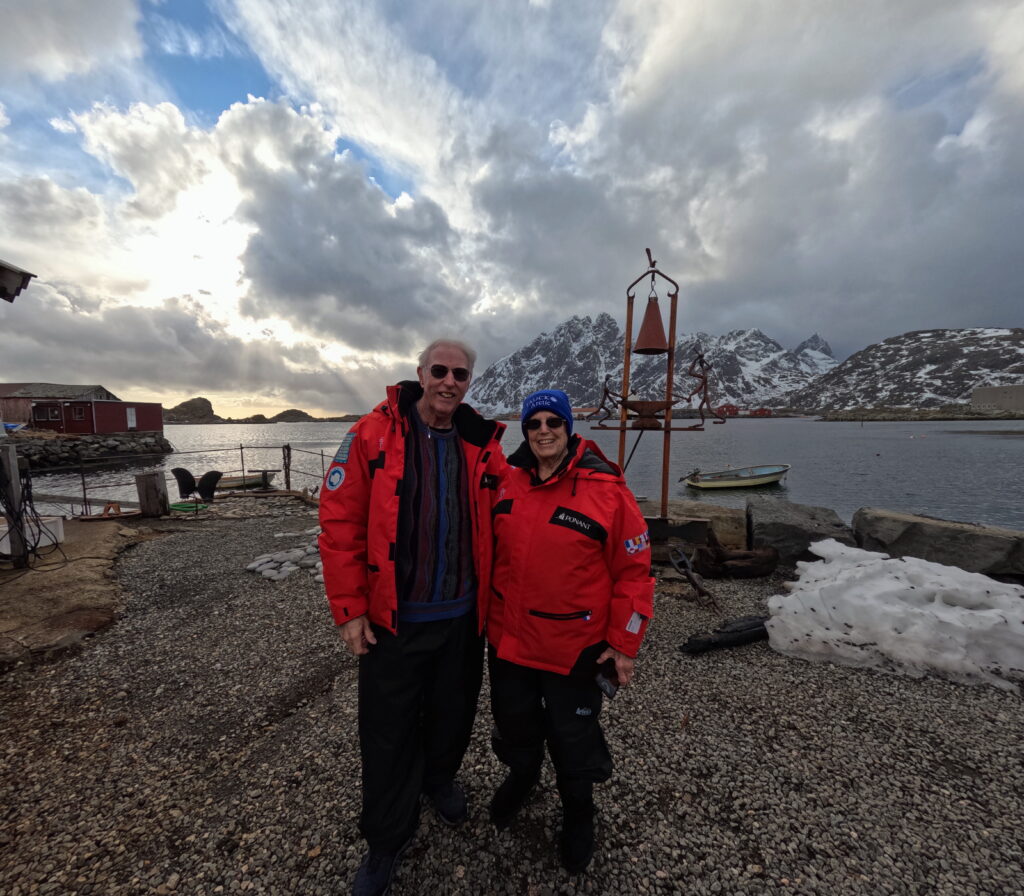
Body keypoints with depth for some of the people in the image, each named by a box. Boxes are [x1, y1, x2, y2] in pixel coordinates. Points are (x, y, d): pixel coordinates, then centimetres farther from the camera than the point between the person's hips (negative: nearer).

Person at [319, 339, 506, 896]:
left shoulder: (483, 446, -2)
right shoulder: (373, 435, -11)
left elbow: (500, 526, 5)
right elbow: (340, 523, -11)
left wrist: (493, 597, 5)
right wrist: (350, 609, -11)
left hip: (462, 617, 3)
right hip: (392, 620, -3)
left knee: (452, 714, 24)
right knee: (388, 732, 14)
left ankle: (439, 777, 56)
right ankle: (387, 840, 42)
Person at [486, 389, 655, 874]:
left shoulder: (606, 490, -18)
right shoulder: (506, 483, -6)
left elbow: (633, 570, -11)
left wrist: (624, 644, -8)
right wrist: (483, 615, 13)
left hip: (574, 649, -3)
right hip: (507, 639, 4)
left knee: (572, 738, 19)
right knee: (514, 724, 27)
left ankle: (578, 811, 52)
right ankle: (521, 775, 61)